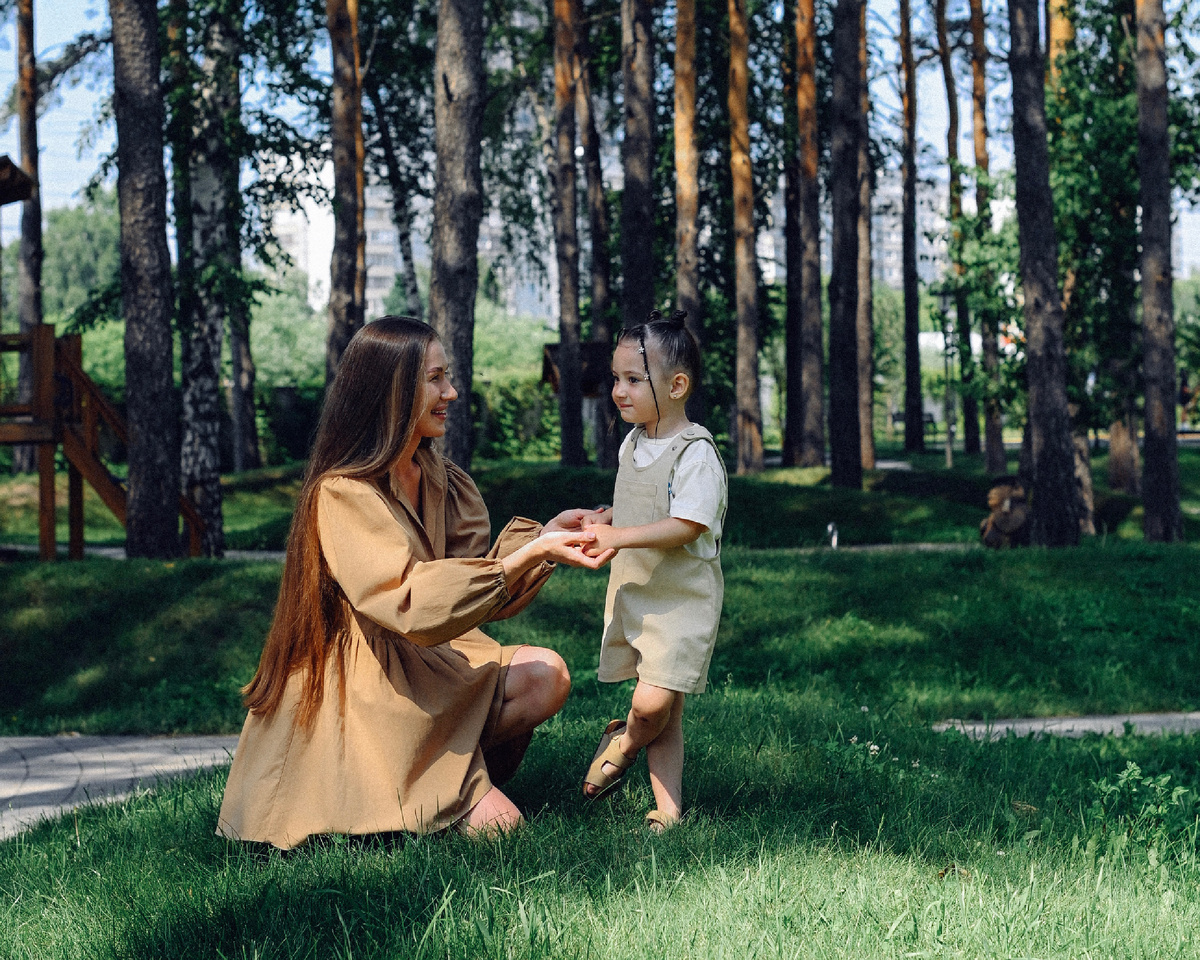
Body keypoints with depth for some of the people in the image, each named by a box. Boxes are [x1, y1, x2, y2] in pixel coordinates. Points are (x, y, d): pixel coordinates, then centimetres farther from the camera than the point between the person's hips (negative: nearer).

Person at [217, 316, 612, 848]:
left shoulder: (438, 478, 9)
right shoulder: (341, 494, -18)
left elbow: (477, 581, 2)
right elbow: (414, 603, -29)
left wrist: (544, 535, -13)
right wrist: (531, 554, -31)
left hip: (427, 669, 8)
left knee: (544, 675, -16)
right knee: (494, 821, -18)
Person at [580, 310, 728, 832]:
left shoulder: (695, 451, -16)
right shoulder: (632, 444, 11)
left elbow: (686, 526, -24)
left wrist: (615, 537, -26)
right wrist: (599, 520, 8)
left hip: (681, 596, -7)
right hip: (632, 590, 7)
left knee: (654, 704, -14)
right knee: (663, 713, 9)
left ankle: (622, 743, 17)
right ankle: (667, 808, 14)